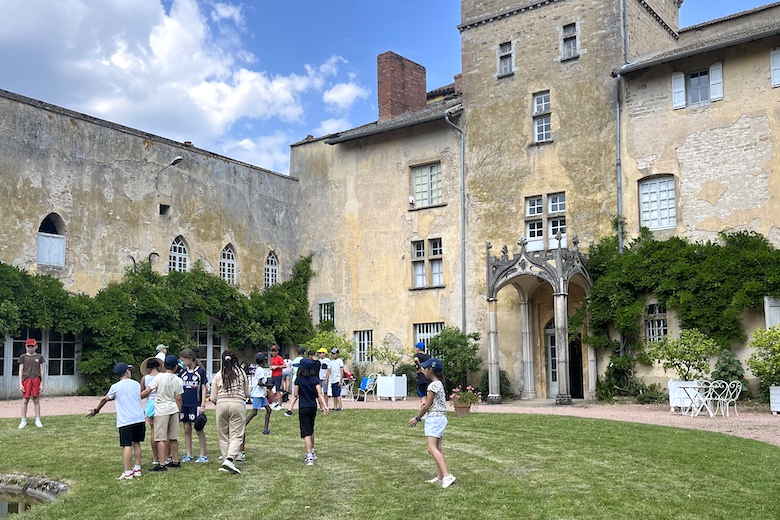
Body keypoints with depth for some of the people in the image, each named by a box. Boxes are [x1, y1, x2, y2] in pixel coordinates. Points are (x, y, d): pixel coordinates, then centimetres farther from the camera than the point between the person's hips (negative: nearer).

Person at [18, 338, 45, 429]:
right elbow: (21, 371, 4)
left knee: (36, 400, 4)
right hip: (26, 380, 0)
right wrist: (20, 384, -3)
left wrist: (42, 384, 3)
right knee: (25, 400, 1)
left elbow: (42, 371, 8)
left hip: (36, 380, 1)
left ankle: (38, 420, 10)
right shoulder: (23, 357, 7)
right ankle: (23, 421, 9)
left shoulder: (39, 357, 9)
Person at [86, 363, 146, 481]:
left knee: (127, 446, -4)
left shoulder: (115, 387, -3)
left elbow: (105, 399, 9)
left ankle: (128, 472, -6)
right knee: (136, 443, 14)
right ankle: (137, 469, 18)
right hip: (139, 419, 4)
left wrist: (96, 410, 28)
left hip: (125, 421, -4)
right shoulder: (136, 384, 8)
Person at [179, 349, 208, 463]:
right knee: (187, 430, 8)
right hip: (184, 404, 5)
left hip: (196, 404, -5)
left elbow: (203, 389, -4)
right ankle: (188, 455, 16)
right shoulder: (182, 372, 9)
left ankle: (203, 455, 5)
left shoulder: (200, 371, -4)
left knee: (199, 430, -1)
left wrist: (203, 405, -9)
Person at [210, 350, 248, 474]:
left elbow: (213, 398, 6)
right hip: (238, 404, -1)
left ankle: (226, 461, 13)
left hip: (221, 404, 1)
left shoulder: (218, 375, 6)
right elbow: (247, 394, 14)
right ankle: (230, 459, -20)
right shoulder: (241, 373, 7)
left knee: (223, 436, 12)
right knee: (236, 435, -1)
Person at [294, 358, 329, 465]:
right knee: (311, 430, 23)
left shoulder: (299, 379, -8)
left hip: (303, 408, -4)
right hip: (313, 407, 4)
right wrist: (325, 405, -17)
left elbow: (295, 394, -6)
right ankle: (312, 453, 35)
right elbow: (320, 393, -11)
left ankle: (309, 457, -15)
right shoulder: (315, 379, -1)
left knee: (306, 433, -5)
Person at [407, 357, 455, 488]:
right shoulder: (439, 384, 14)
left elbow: (428, 405, -14)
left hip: (434, 418, -10)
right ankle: (440, 476, 14)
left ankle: (447, 475, -24)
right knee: (437, 448, 11)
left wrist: (417, 418, -3)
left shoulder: (433, 385, -15)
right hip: (439, 418, 10)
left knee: (432, 448, -16)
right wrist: (419, 416, 18)